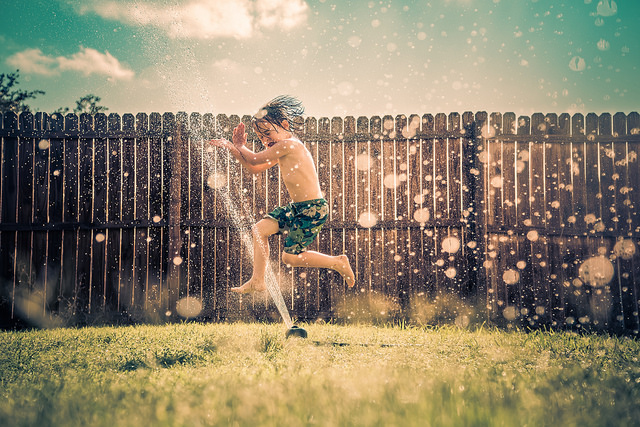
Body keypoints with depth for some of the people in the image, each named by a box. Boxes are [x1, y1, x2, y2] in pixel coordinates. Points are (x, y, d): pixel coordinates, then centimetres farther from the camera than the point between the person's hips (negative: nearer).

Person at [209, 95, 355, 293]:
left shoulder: (287, 145, -18)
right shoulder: (282, 150, 12)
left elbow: (255, 159, -12)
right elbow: (254, 168, 17)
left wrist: (240, 146, 5)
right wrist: (234, 148, 7)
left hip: (313, 209, -10)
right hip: (297, 207, 10)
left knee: (290, 257, -2)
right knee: (260, 229, 4)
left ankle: (338, 262, 14)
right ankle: (257, 281, 11)